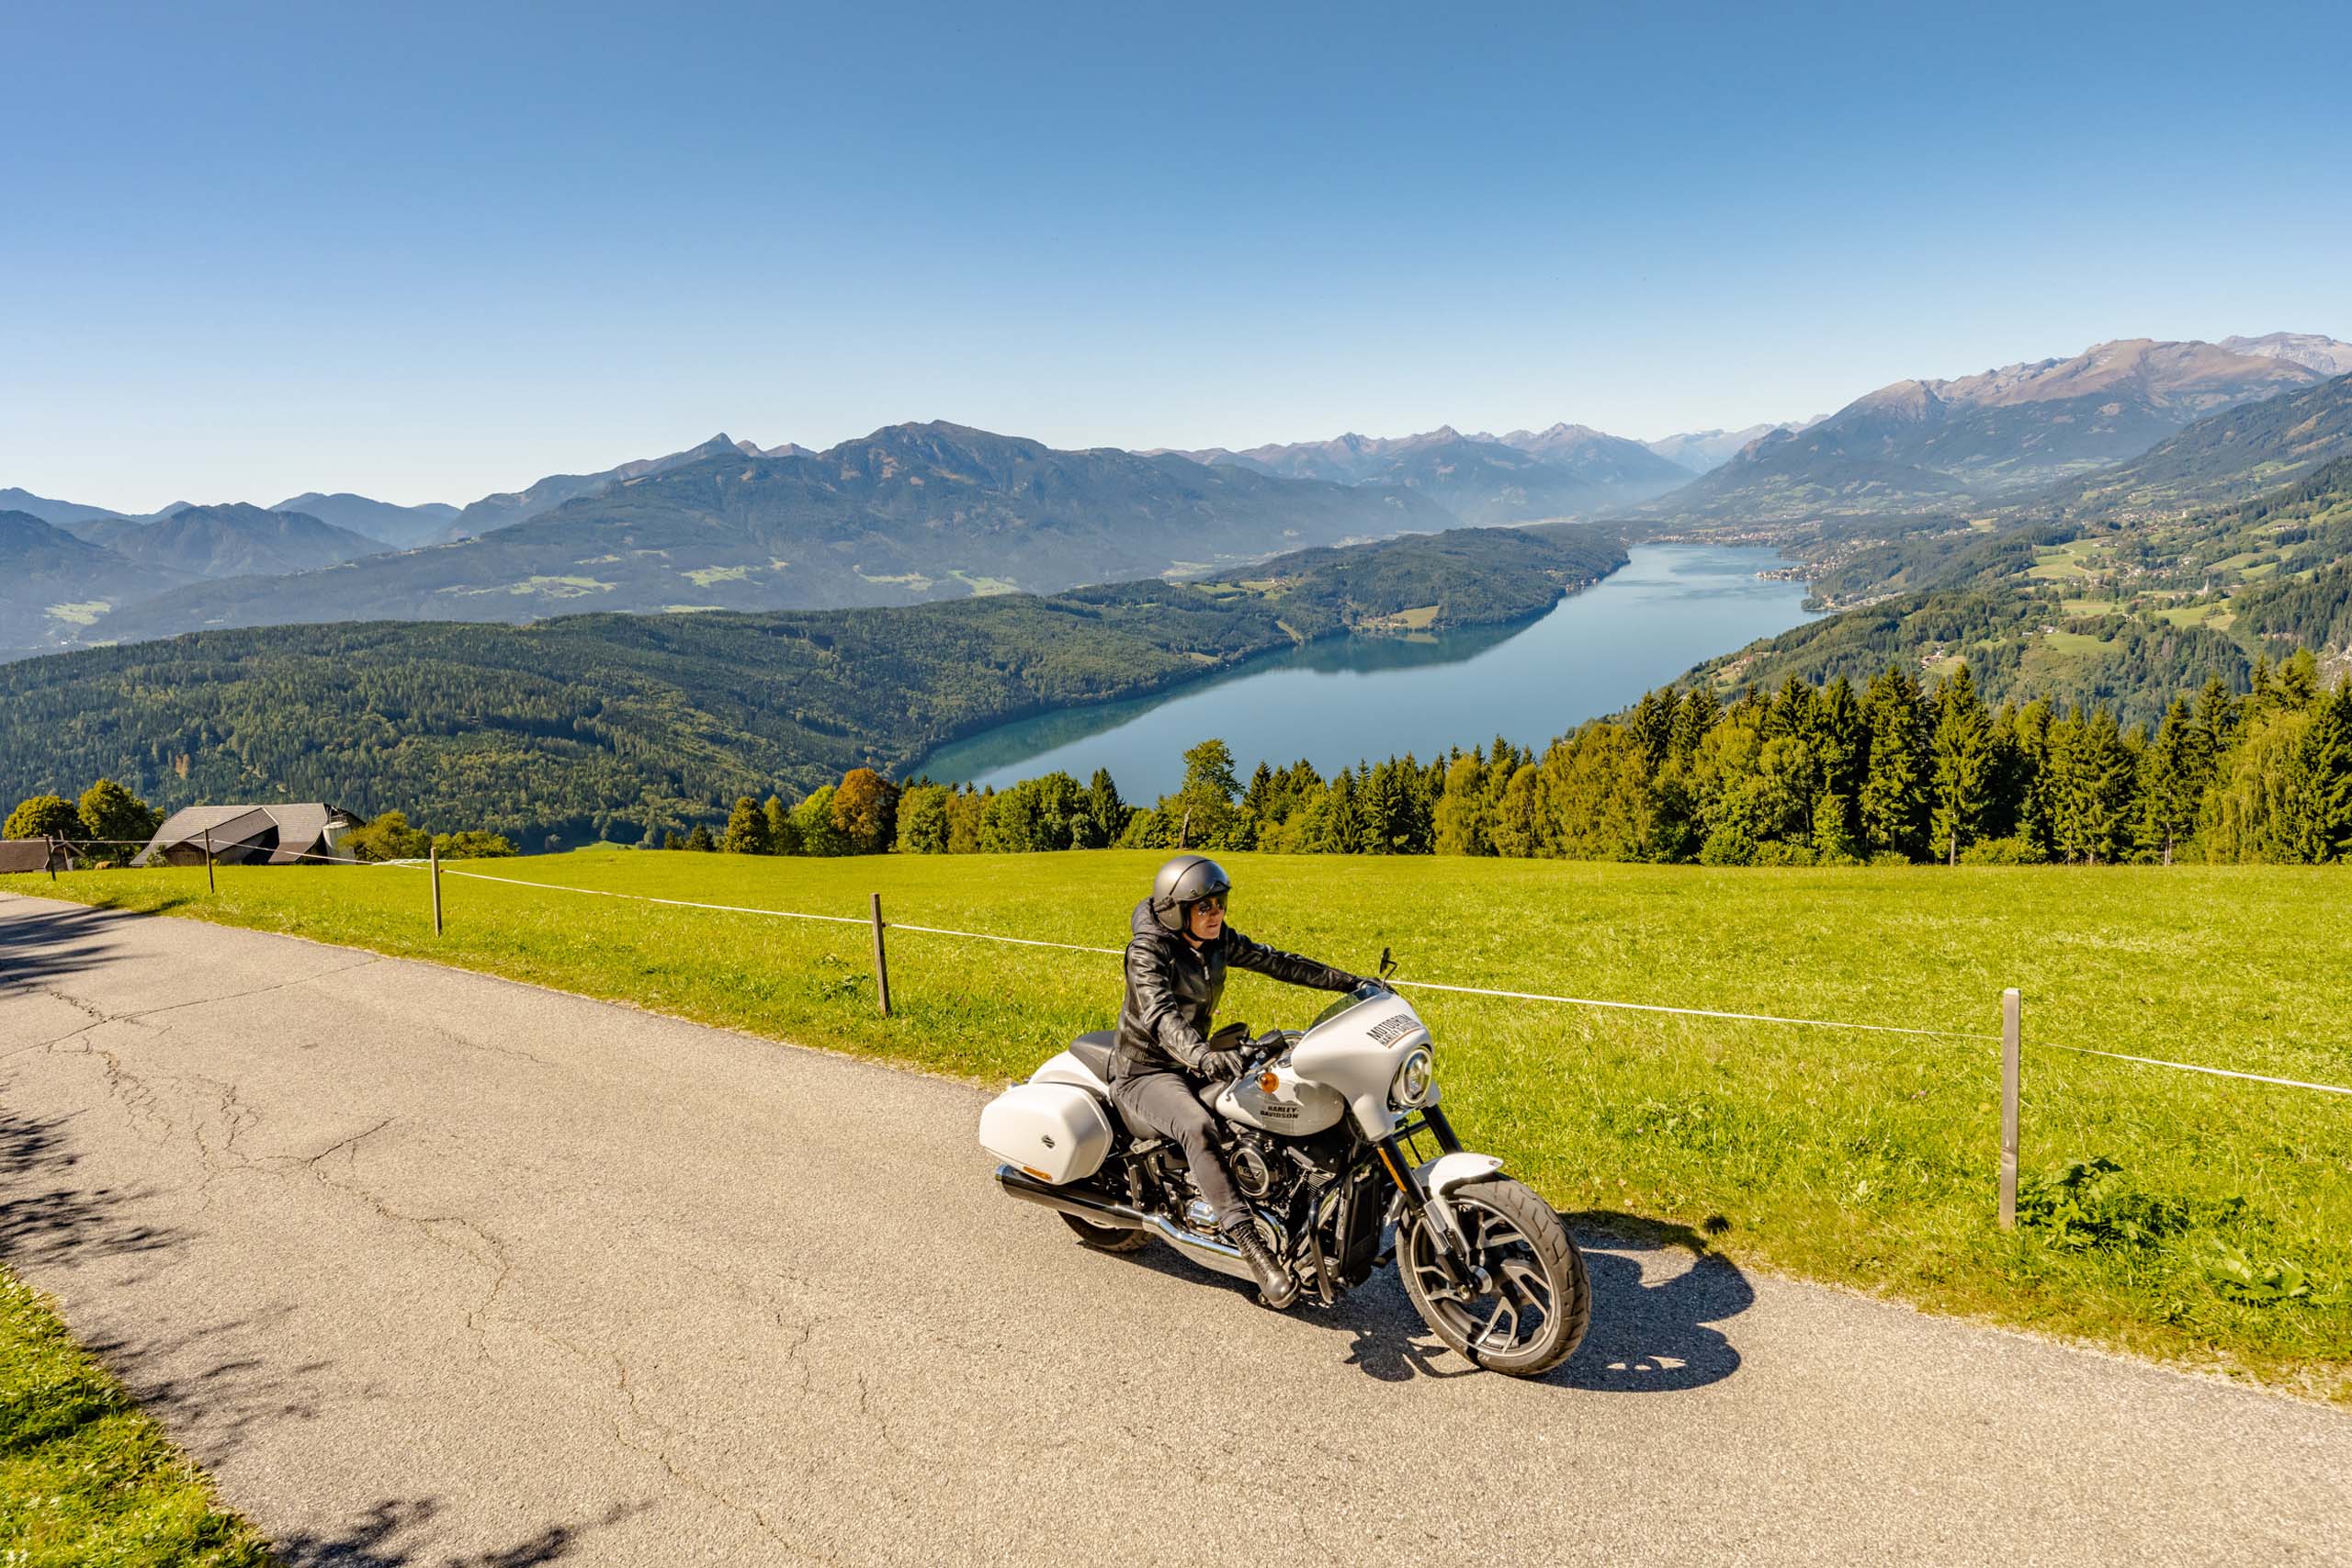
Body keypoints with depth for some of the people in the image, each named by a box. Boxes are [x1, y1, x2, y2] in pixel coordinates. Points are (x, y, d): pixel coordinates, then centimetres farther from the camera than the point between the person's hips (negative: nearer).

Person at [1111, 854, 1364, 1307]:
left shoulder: (1218, 940, 0)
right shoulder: (1147, 950, -21)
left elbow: (1275, 963, 7)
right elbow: (1160, 1015, -37)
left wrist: (1348, 981, 3)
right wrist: (1203, 1057, -55)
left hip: (1195, 1061, 8)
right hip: (1144, 1073, -8)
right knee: (1198, 1127, -35)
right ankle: (1250, 1242, -40)